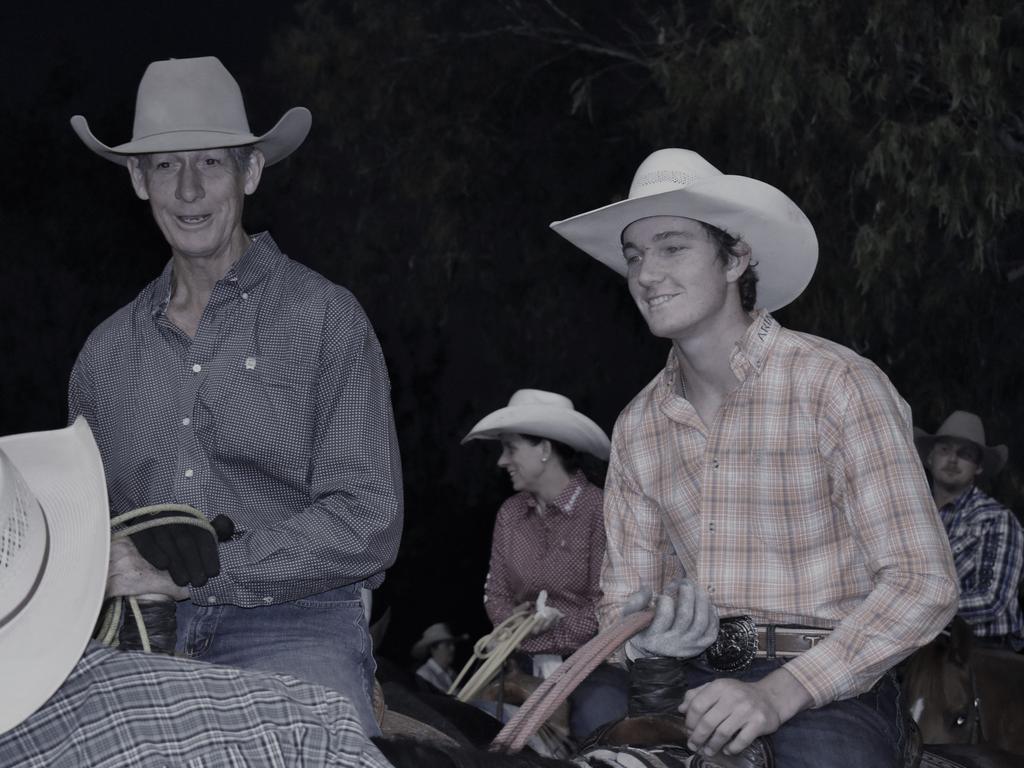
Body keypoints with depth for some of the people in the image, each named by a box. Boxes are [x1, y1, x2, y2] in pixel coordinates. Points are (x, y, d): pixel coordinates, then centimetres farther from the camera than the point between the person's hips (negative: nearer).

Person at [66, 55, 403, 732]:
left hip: (297, 631, -4)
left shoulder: (324, 318, 3)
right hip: (152, 646, 4)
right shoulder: (108, 349, 17)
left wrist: (215, 566, -13)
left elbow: (368, 523, -4)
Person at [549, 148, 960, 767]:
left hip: (828, 690, -4)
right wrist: (648, 637, -10)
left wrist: (782, 691, -22)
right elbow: (626, 594, 15)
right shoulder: (637, 427, 11)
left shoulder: (838, 385, -7)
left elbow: (923, 582, -12)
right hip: (697, 683, 4)